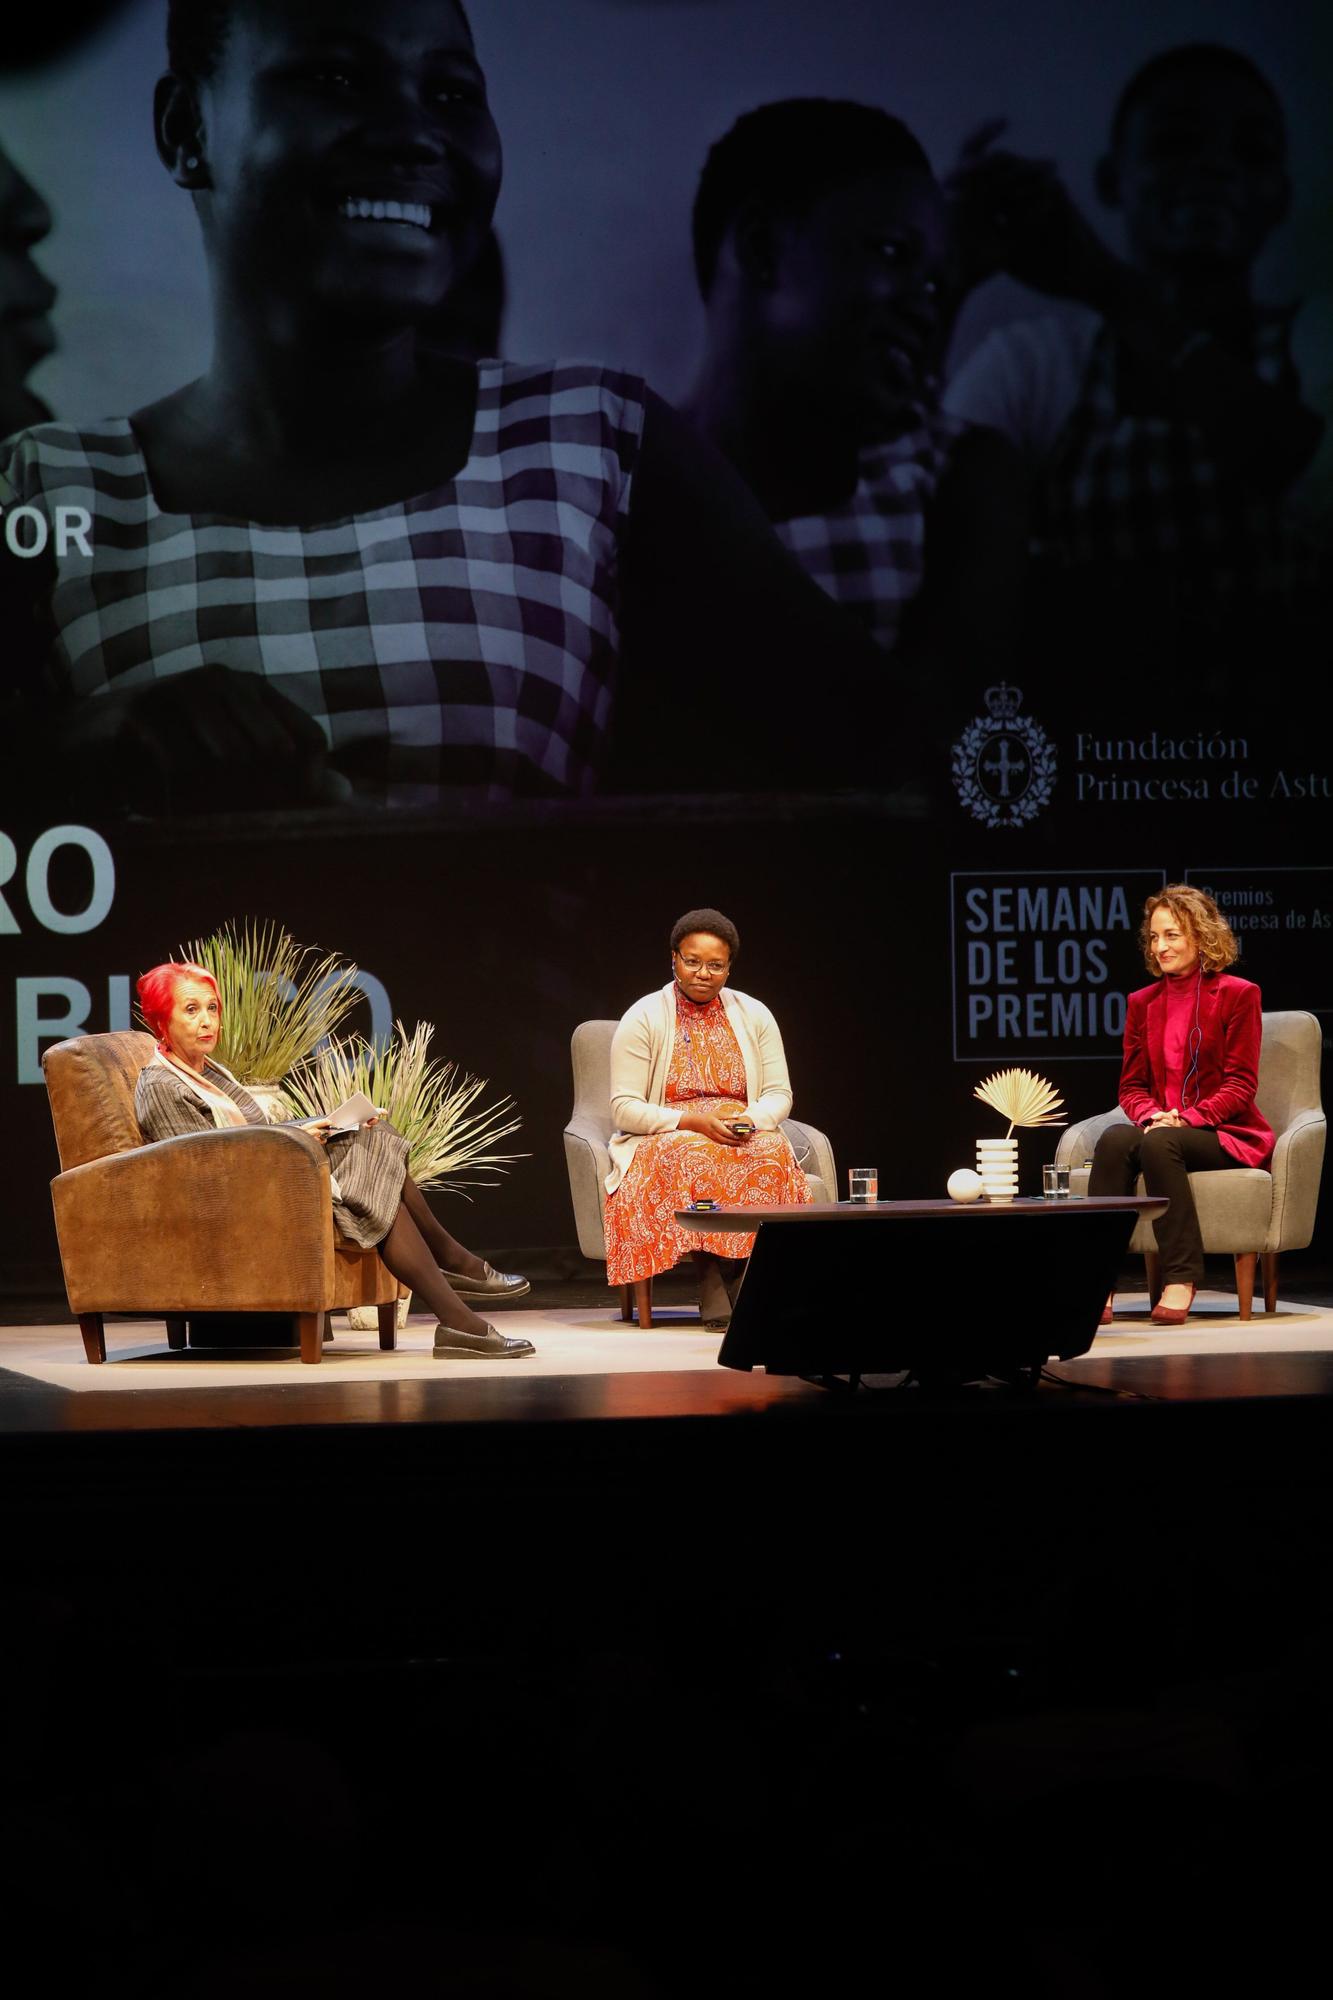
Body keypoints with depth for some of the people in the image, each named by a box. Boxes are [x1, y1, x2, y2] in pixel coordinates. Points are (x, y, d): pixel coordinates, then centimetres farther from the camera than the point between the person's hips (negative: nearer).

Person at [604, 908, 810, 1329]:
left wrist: (750, 1120, -16)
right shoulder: (643, 1019, -1)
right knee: (697, 1159, -38)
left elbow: (779, 1095, 8)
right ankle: (714, 1291, -36)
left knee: (771, 1153, -33)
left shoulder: (754, 1015, 10)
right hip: (663, 1140, -3)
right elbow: (625, 1108, -6)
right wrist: (692, 1122, -20)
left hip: (745, 1134, 3)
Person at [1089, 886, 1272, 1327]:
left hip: (1225, 1134, -4)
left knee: (1159, 1143, -36)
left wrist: (1186, 1118, -19)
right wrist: (1150, 1115, -12)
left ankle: (1181, 1279, -33)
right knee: (1115, 1139, -31)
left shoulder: (1237, 995, 1)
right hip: (1160, 1127, 4)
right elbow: (1132, 1085, 12)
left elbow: (1241, 1083, -6)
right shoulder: (1143, 1002, 15)